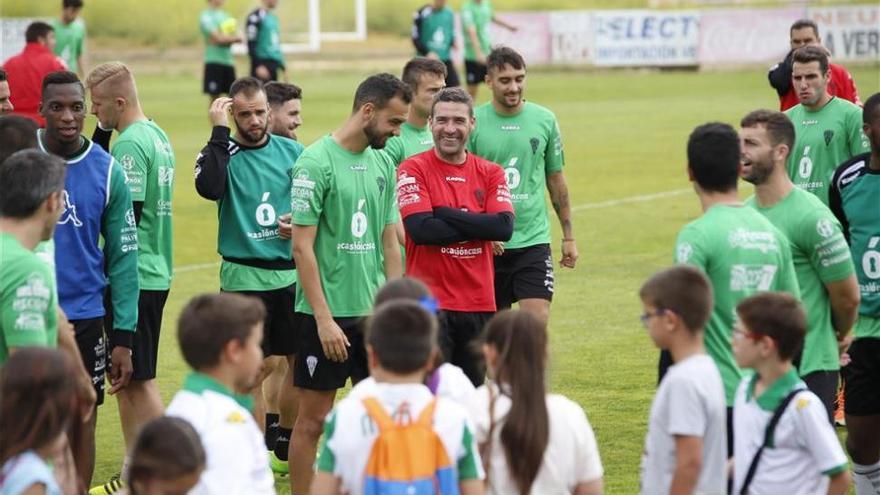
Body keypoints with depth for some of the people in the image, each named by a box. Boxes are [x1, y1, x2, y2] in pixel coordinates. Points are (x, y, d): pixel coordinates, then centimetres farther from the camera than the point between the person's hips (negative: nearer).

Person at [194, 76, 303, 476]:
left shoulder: (292, 151, 5)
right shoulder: (222, 152, -5)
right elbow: (209, 187, -27)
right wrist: (219, 132, -23)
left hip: (292, 274, 4)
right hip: (244, 277, -4)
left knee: (300, 361, 12)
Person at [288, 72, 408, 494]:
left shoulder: (383, 164, 9)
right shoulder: (316, 162, -12)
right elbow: (302, 246, -13)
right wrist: (324, 319, -16)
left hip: (373, 312, 7)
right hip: (327, 313, -7)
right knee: (314, 418, 1)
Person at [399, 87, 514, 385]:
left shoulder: (490, 173, 9)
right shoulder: (413, 169, -3)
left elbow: (504, 226, -7)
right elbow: (421, 229, -17)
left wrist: (446, 214, -11)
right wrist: (479, 228, -9)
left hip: (479, 304, 4)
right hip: (430, 303, -4)